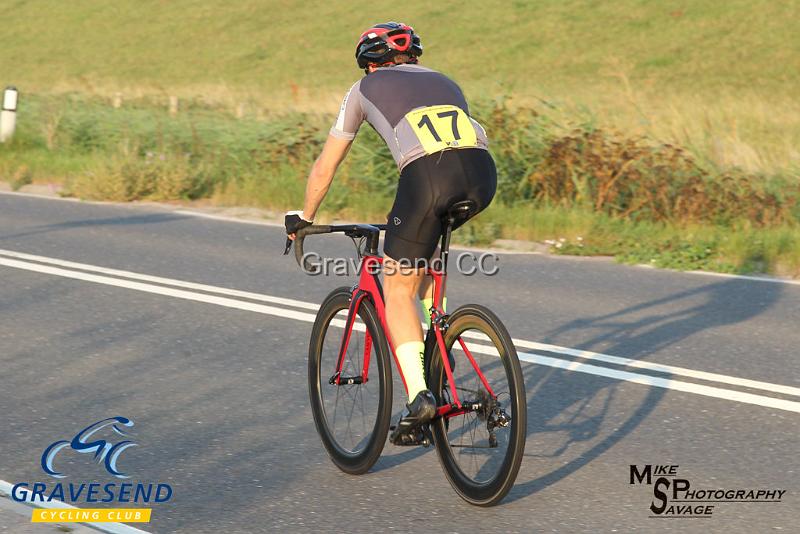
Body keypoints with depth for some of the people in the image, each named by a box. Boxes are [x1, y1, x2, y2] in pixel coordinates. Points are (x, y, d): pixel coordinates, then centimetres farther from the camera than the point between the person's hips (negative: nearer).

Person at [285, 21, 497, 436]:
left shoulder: (366, 88, 27)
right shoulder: (444, 82, 37)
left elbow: (325, 165, 33)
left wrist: (304, 217, 47)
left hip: (428, 175, -4)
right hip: (482, 173, 5)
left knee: (398, 291, 9)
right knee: (428, 241, 36)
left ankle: (418, 395, -6)